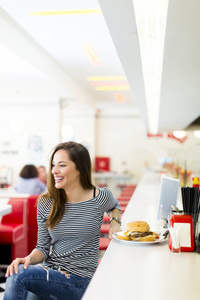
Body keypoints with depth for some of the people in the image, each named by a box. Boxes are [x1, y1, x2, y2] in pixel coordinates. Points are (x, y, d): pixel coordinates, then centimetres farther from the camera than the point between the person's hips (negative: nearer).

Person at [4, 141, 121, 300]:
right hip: (49, 272, 3)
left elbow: (115, 205, 22)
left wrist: (115, 221, 1)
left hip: (79, 281, -3)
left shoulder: (100, 197, -4)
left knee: (19, 275, -27)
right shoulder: (46, 203, 1)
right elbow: (43, 248, 5)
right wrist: (29, 259, -17)